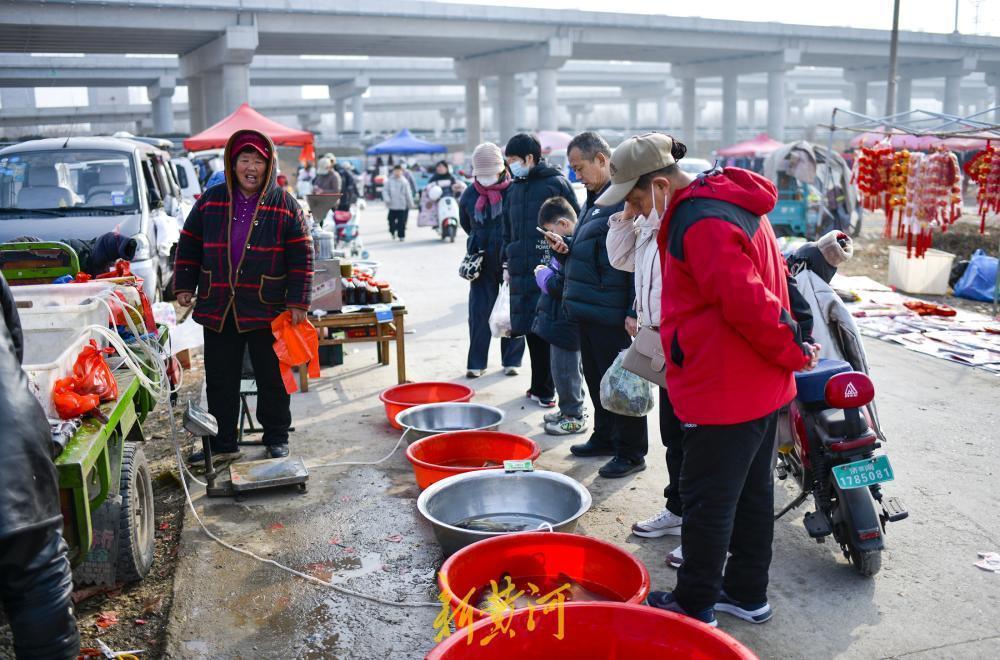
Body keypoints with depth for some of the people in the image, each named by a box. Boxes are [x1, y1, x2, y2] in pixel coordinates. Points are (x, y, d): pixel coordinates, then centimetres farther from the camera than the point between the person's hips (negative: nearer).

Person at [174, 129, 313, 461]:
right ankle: (221, 441, 24)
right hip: (217, 309, 3)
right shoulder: (210, 201, 7)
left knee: (272, 378, 8)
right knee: (220, 379, 10)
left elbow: (301, 256, -2)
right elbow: (189, 246, 13)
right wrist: (184, 286, 7)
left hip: (267, 310, -2)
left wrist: (298, 302, -7)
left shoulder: (285, 205, -1)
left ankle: (276, 437, 23)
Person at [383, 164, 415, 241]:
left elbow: (408, 193, 4)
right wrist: (387, 199, -13)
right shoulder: (389, 181, 1)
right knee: (391, 220, 3)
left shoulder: (404, 182, 0)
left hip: (402, 206, -1)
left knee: (401, 221, -2)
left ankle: (401, 235, 7)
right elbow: (385, 190, 2)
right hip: (392, 205, 1)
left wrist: (410, 204, 6)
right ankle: (393, 231, 28)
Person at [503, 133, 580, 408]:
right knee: (532, 330, 9)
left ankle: (543, 388, 7)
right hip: (522, 272, 6)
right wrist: (508, 264, 18)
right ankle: (541, 387, 21)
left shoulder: (556, 183, -3)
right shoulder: (515, 189, 16)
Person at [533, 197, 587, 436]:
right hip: (561, 320, 10)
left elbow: (560, 285, -25)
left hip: (564, 323, -10)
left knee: (564, 369, 1)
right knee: (569, 367, 20)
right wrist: (548, 273, 7)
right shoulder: (571, 242, 10)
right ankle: (569, 409, 33)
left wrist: (543, 274, -9)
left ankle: (574, 417, 12)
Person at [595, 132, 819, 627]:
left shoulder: (701, 222, -23)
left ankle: (695, 606, 20)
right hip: (762, 387, 10)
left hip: (723, 393, -10)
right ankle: (747, 593, 35)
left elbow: (747, 303, -28)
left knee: (707, 499, 4)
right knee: (751, 492, 19)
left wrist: (793, 354, -15)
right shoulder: (731, 201, 11)